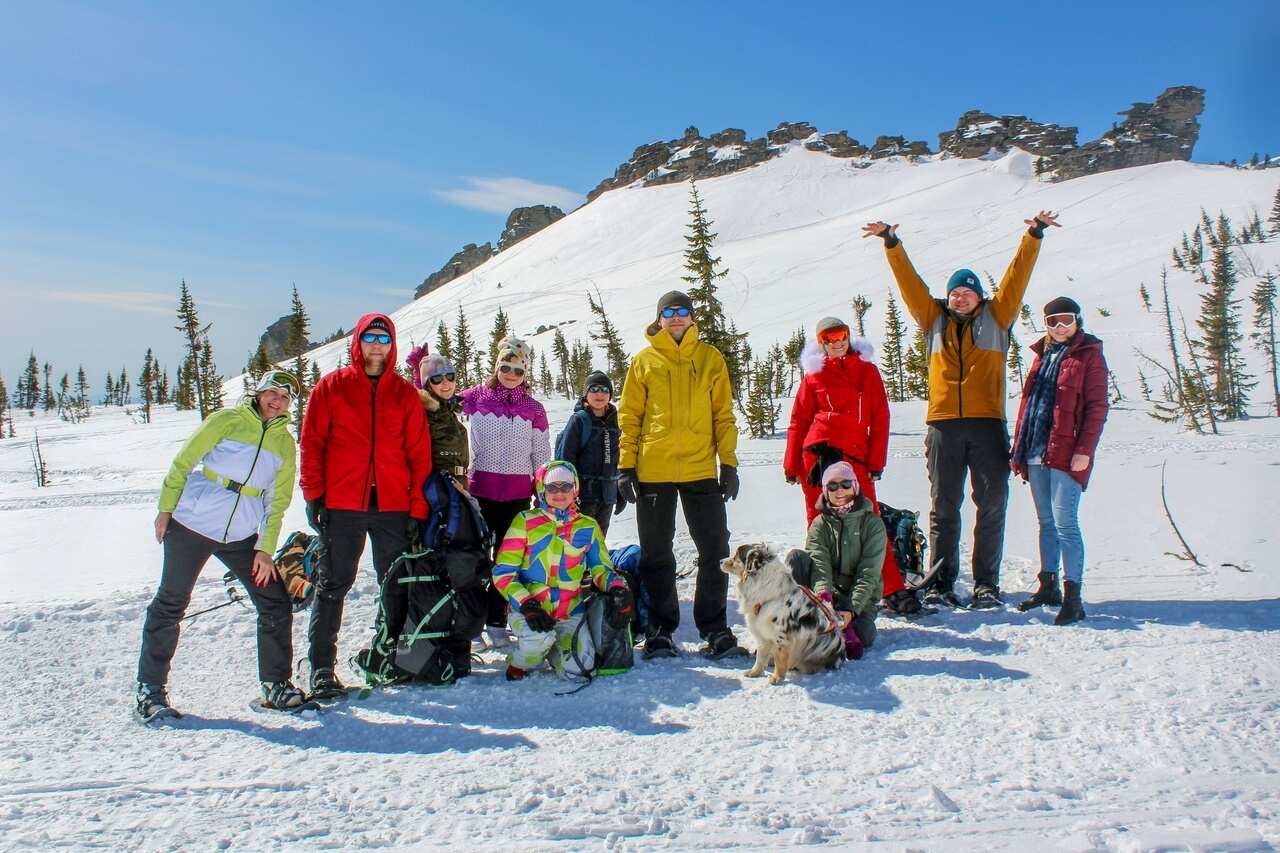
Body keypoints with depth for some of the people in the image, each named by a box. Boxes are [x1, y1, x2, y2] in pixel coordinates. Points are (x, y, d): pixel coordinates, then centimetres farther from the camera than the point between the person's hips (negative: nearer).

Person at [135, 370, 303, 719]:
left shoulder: (285, 444, 8)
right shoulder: (227, 421, -3)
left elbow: (278, 501, 8)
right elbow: (182, 462, 0)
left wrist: (266, 548, 2)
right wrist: (165, 509, -3)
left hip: (242, 537, 4)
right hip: (191, 525, -4)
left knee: (277, 605, 0)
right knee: (170, 605, 2)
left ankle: (275, 686, 12)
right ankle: (150, 689, 16)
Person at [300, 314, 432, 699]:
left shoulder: (406, 394, 8)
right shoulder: (331, 387, 5)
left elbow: (419, 454, 6)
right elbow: (312, 443, 4)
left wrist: (417, 508, 1)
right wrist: (314, 496, -3)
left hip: (393, 508, 2)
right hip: (342, 507, -2)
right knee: (333, 585, 3)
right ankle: (321, 667, 10)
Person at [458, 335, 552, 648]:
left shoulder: (533, 408, 5)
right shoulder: (476, 396, 3)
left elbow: (542, 455, 10)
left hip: (518, 493, 1)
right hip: (481, 489, -1)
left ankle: (496, 621, 15)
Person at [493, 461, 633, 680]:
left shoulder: (588, 527, 7)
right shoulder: (525, 522, -1)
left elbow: (601, 568, 8)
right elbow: (503, 572, -4)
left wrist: (617, 588, -15)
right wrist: (526, 605, -18)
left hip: (570, 613, 3)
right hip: (528, 610, -3)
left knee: (578, 667, -17)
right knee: (539, 637, -34)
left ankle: (549, 648, 18)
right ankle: (519, 663, 1)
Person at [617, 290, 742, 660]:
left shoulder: (710, 358, 8)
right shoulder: (644, 360, 6)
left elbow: (724, 414, 7)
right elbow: (629, 416, 5)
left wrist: (728, 463, 1)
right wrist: (626, 466, -1)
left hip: (701, 469, 0)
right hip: (653, 472, 0)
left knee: (715, 551, 2)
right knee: (656, 555, 8)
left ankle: (715, 630, 13)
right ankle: (660, 630, 20)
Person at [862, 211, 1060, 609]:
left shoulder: (995, 318, 13)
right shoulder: (934, 319, 15)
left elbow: (1016, 277, 7)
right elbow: (909, 281, 12)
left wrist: (1034, 236, 1)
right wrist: (891, 243, 9)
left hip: (987, 424, -1)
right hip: (943, 426, 1)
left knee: (992, 506, 1)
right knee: (944, 508, 4)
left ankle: (987, 584, 9)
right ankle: (941, 584, 9)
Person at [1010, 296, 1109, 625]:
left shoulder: (1089, 355, 0)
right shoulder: (1043, 355, 18)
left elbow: (1097, 407, -7)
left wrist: (1084, 449, -16)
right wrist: (1019, 449, 13)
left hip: (1066, 454, -6)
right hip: (1036, 452, 6)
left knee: (1065, 523, -9)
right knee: (1046, 522, 13)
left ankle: (1073, 598, -5)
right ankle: (1048, 586, 22)